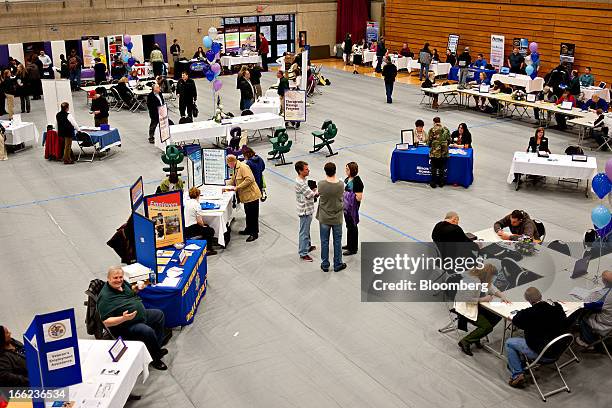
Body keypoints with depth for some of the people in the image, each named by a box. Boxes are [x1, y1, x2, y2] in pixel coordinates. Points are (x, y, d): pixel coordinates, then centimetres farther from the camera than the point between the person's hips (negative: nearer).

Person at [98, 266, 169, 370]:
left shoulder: (122, 283, 0)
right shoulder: (105, 297, -25)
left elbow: (131, 291, 24)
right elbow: (106, 322, -27)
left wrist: (135, 288, 0)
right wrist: (123, 318, -39)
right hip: (127, 326, -10)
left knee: (159, 314, 18)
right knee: (148, 332, -29)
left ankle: (157, 346, 25)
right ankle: (155, 359, -6)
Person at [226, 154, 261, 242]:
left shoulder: (243, 167, -19)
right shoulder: (236, 168, 13)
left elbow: (249, 179, -27)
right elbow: (233, 180, 24)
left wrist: (238, 187, -23)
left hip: (251, 195, -10)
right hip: (246, 196, 10)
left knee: (253, 215, -1)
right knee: (248, 214, 21)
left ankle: (254, 233, 6)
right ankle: (249, 230, 34)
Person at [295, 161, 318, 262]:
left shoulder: (304, 179, 5)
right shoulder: (300, 183, -27)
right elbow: (311, 194, -26)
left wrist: (314, 190, -5)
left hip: (308, 210, 10)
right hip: (305, 211, -10)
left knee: (307, 230, 25)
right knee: (304, 232, 1)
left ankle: (308, 246, 41)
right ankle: (303, 253, 10)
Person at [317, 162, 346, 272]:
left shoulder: (321, 184, -19)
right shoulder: (341, 185, -17)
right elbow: (341, 197, 0)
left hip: (324, 218, 0)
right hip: (337, 218, 0)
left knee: (324, 242, 14)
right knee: (337, 241, 16)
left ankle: (325, 265, 25)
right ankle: (337, 265, 27)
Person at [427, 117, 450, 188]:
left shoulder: (432, 130, -6)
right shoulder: (446, 129, 2)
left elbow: (429, 141, -5)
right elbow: (449, 140, 6)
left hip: (434, 152, -3)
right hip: (444, 152, 3)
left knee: (434, 168, 8)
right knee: (442, 168, 13)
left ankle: (433, 183, 14)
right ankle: (441, 183, 21)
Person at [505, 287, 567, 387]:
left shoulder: (530, 313, -24)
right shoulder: (557, 307, -6)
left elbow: (515, 321, -7)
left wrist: (521, 312, 12)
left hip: (541, 353, -7)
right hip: (557, 350, 7)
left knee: (509, 343, 12)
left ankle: (517, 374, 9)